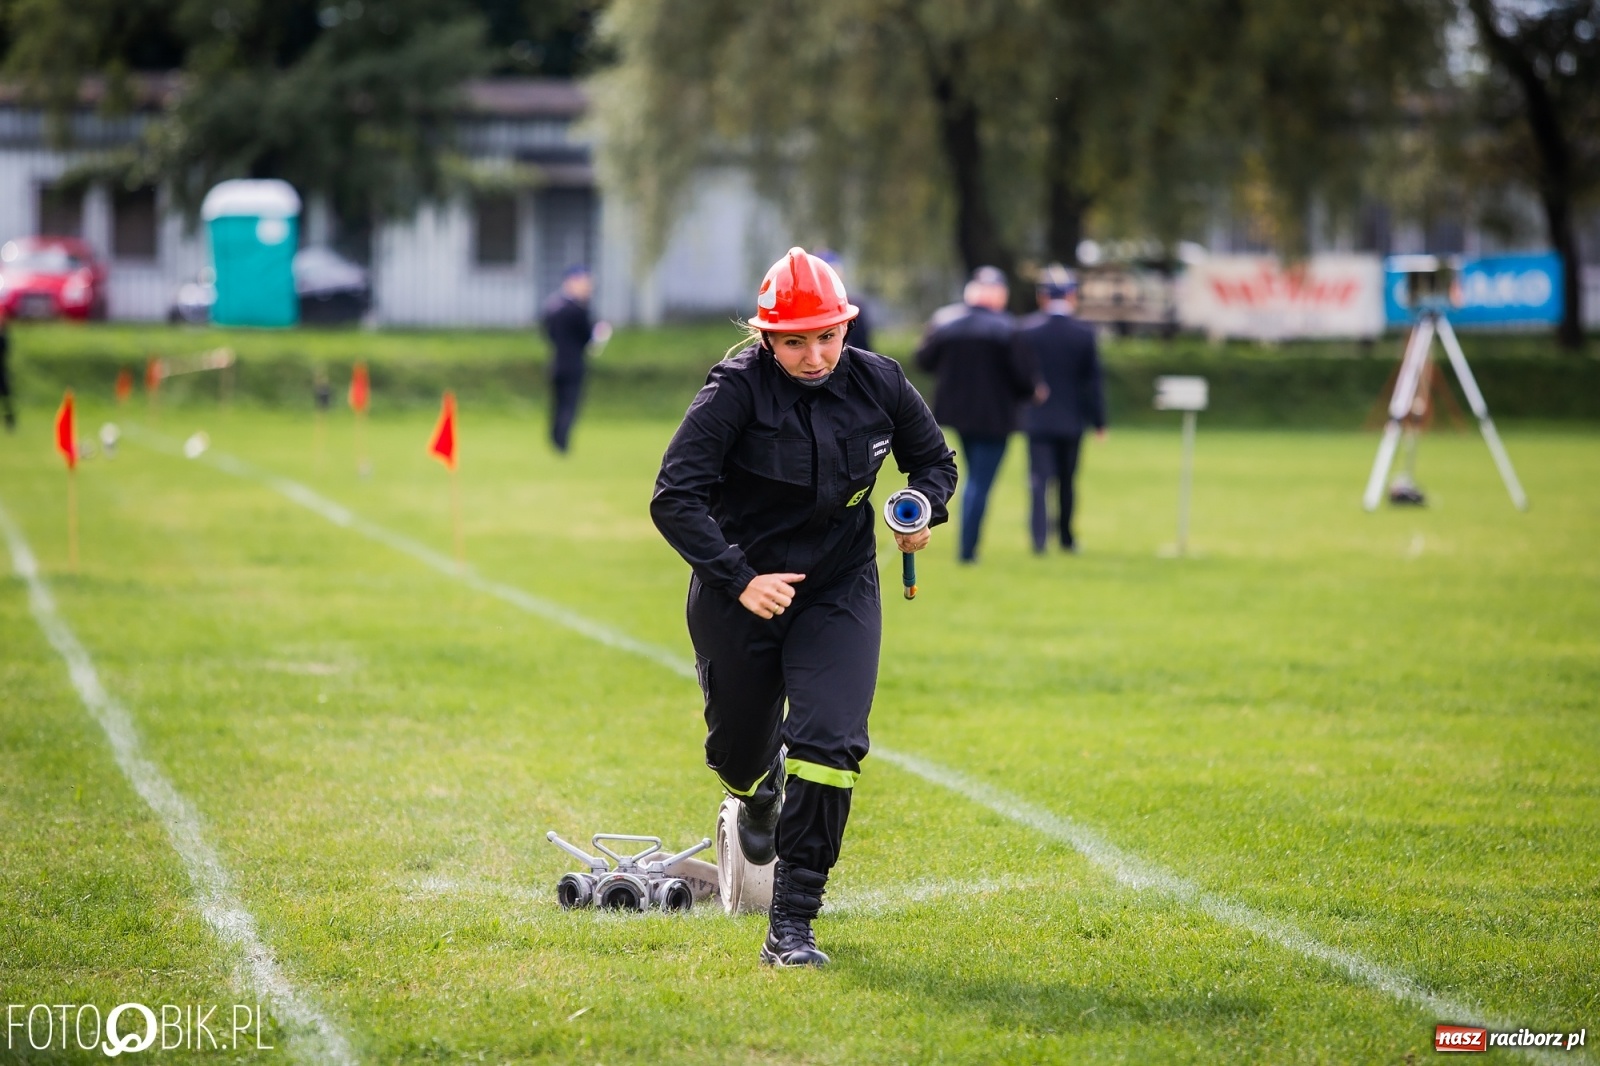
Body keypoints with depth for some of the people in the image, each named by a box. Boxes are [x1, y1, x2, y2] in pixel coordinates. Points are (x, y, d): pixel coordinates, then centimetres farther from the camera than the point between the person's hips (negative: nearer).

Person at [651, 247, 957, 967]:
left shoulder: (878, 384, -7)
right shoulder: (738, 389, -19)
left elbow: (933, 458, 13)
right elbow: (674, 499, -22)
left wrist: (922, 510, -9)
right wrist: (739, 580, -29)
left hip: (840, 590, 1)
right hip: (740, 593, -1)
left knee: (830, 744, -17)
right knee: (737, 752, 15)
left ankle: (792, 924, -10)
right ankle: (759, 793, 55)